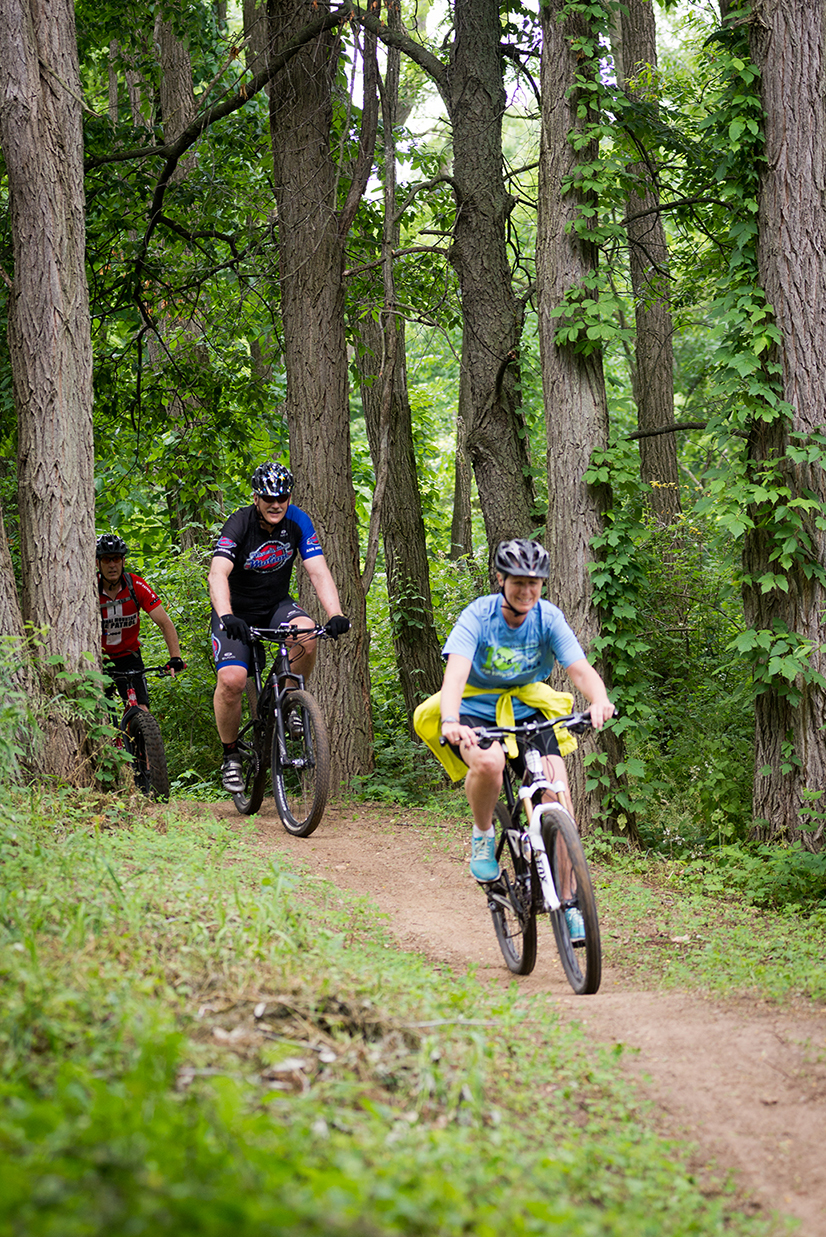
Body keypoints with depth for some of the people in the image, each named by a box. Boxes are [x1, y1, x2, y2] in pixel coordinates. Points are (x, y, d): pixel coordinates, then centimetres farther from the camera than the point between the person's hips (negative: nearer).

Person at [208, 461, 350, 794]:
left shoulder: (298, 522, -12)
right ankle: (230, 754, -3)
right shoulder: (239, 524, -22)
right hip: (237, 611, -3)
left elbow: (318, 571, -18)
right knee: (231, 679, -25)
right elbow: (218, 573, -35)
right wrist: (226, 616, -53)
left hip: (276, 605, 3)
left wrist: (335, 615, -35)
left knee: (306, 633, -32)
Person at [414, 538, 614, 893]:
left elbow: (579, 668, -23)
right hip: (475, 711, -2)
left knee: (555, 784, -21)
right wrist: (450, 723, -53)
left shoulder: (549, 617, -12)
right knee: (488, 764, -34)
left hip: (526, 711, 2)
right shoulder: (478, 616, -19)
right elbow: (455, 672, -34)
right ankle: (482, 837, -6)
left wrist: (600, 701, -46)